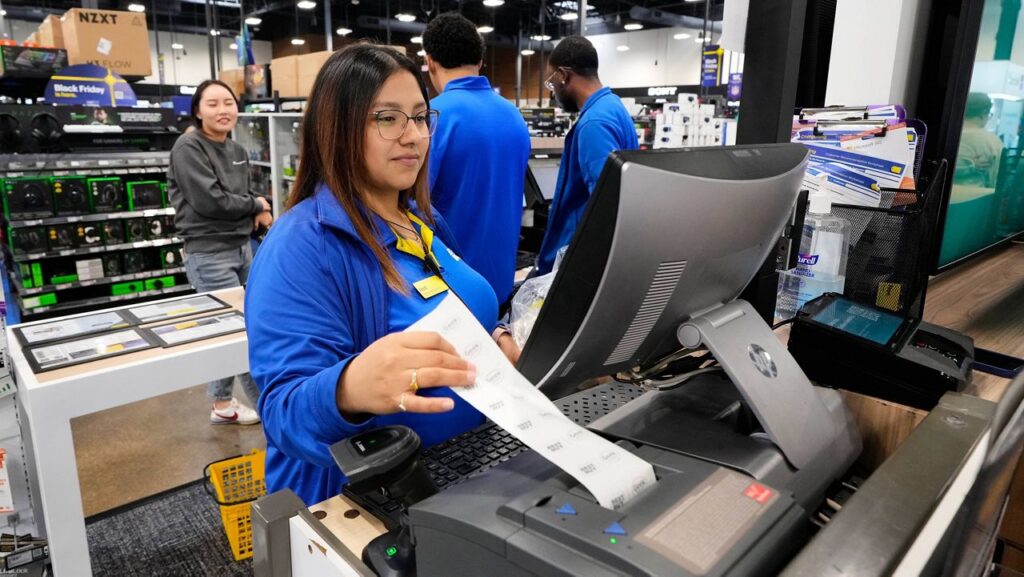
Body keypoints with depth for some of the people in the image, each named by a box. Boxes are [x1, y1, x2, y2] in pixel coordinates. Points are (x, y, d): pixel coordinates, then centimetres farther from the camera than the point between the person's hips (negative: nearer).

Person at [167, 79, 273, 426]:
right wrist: (257, 205, -8)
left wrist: (257, 214, -5)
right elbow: (209, 200, -20)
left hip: (242, 248, 8)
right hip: (209, 255, -8)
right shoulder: (188, 147, -11)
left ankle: (222, 404, 27)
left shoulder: (237, 151, 12)